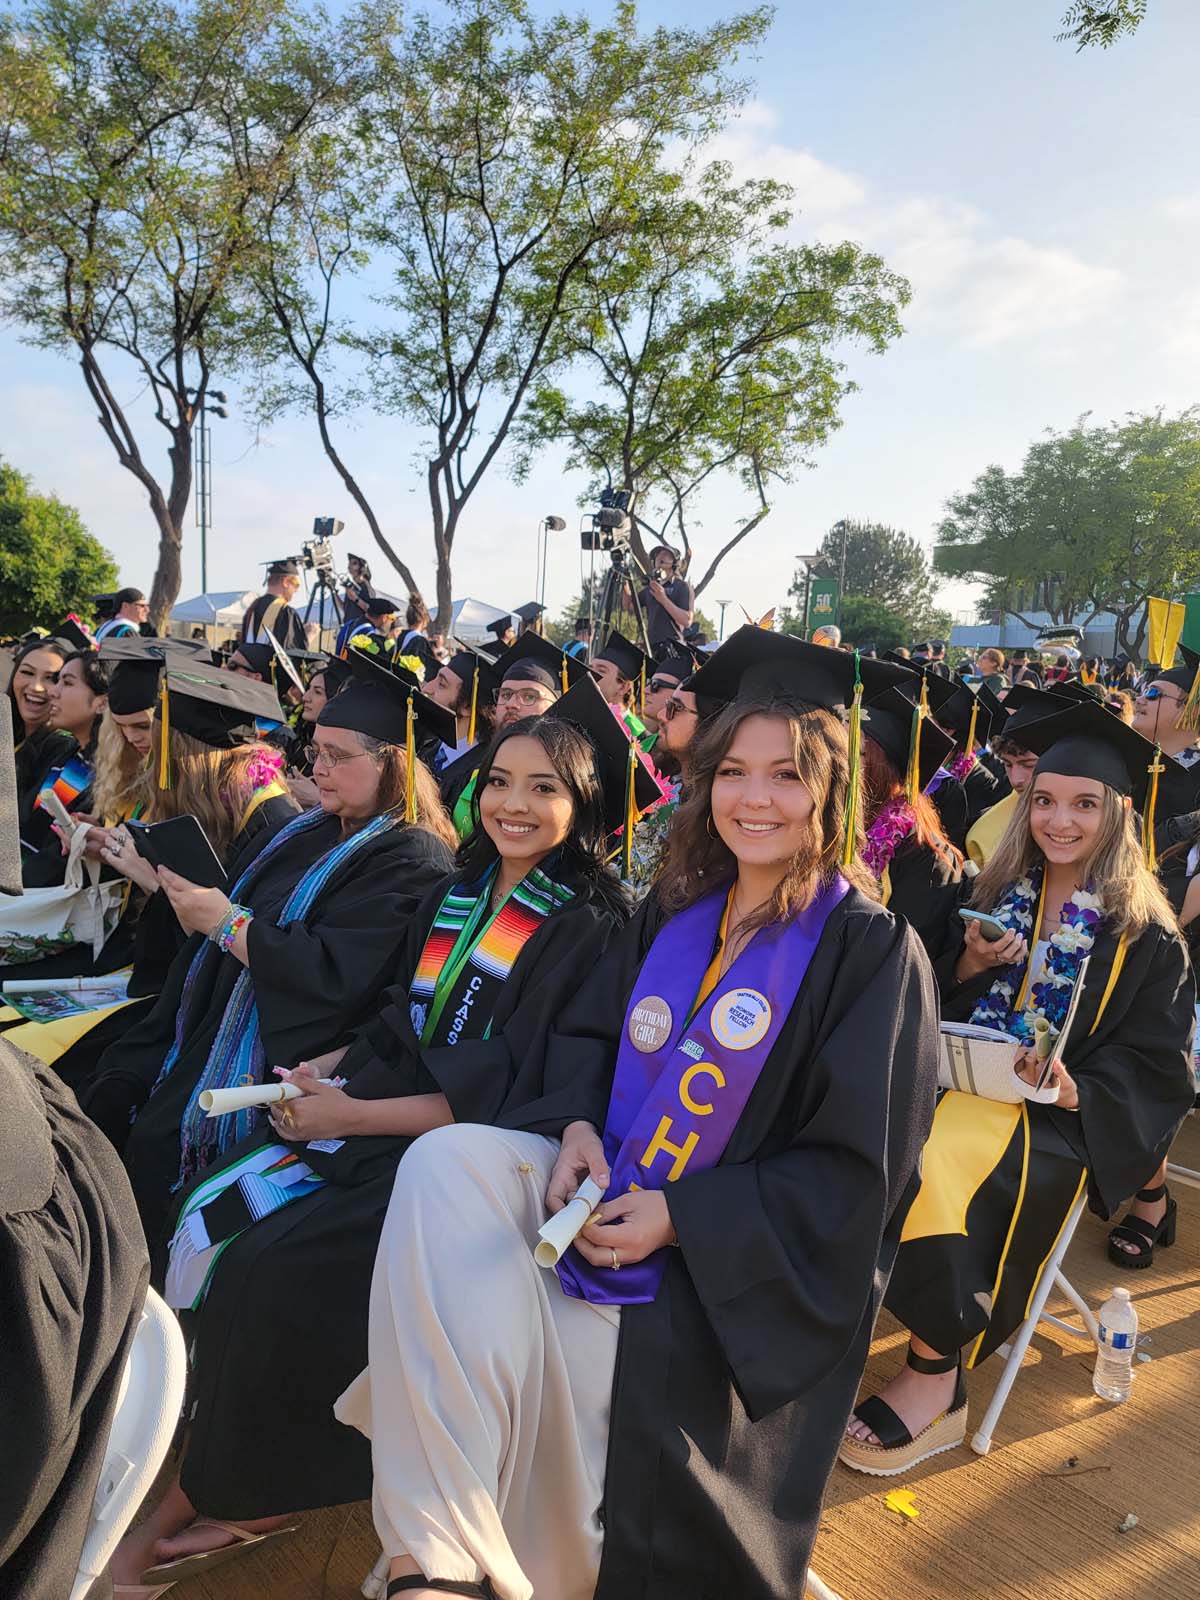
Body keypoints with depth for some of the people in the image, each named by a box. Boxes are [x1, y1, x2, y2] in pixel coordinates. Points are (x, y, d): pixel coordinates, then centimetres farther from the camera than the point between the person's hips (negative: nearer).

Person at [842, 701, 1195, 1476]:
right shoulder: (1000, 894, 9)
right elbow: (944, 1009, 13)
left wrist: (1076, 1089, -20)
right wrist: (968, 967, -8)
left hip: (1065, 1118, -4)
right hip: (967, 1085, 4)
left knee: (934, 1157, -31)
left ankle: (936, 1381, -12)